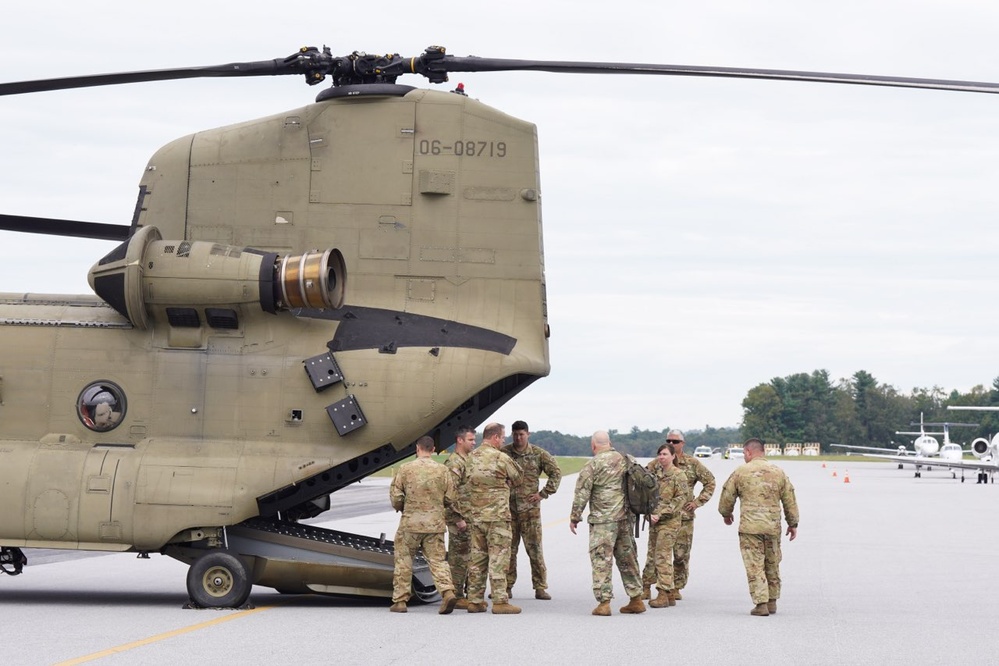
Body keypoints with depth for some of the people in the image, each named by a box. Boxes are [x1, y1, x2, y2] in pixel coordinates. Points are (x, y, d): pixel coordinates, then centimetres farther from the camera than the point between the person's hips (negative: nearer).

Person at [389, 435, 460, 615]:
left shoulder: (405, 469, -4)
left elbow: (396, 497, -2)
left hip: (410, 522, -2)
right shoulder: (443, 470, 1)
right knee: (437, 560, 6)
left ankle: (400, 601, 12)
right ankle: (448, 592, -15)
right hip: (435, 524, 2)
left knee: (403, 561, 10)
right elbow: (450, 499, 4)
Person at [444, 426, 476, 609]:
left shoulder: (468, 461, 17)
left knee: (471, 558, 12)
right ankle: (457, 597, -1)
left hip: (470, 519, 10)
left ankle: (471, 595, 17)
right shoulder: (454, 463, -14)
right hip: (459, 520, -10)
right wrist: (459, 519, -22)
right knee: (458, 559, -5)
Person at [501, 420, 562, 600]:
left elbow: (556, 473, 9)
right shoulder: (503, 453, 3)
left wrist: (544, 493, 2)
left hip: (530, 508, -1)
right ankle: (506, 587, 11)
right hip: (508, 508, 1)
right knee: (508, 548, 4)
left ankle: (540, 587, 1)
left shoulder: (539, 454, 3)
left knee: (535, 548, -3)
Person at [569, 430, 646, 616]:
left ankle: (604, 602, -7)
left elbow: (582, 493, -8)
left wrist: (575, 517, 1)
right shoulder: (625, 461, 10)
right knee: (627, 559, 14)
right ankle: (636, 599, 18)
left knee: (601, 560, -3)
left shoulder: (592, 465, -8)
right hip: (625, 517, 6)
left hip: (603, 520, -6)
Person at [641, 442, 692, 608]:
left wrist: (660, 514, -18)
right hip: (654, 519, 7)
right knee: (652, 555, 15)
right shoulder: (657, 472, 10)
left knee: (663, 556, -11)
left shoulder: (678, 476, -10)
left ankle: (665, 594, -11)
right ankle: (646, 588, 26)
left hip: (669, 521, -7)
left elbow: (681, 499, -15)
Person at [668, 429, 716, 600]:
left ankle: (677, 587, 11)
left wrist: (698, 502, 1)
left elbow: (710, 482, 9)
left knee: (682, 554, 0)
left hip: (684, 516, 0)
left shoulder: (692, 463, 3)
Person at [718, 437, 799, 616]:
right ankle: (772, 602, 20)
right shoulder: (778, 472, 8)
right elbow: (790, 500, 11)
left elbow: (727, 496, 7)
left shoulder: (741, 472, -1)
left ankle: (761, 603, -8)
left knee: (755, 566, -2)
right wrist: (793, 523, 19)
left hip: (750, 527, -4)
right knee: (772, 566, 15)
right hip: (773, 527, 4)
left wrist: (726, 514, 27)